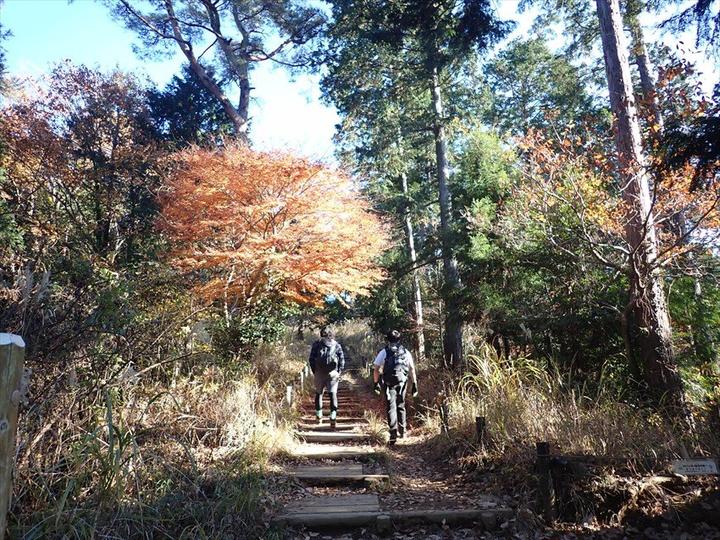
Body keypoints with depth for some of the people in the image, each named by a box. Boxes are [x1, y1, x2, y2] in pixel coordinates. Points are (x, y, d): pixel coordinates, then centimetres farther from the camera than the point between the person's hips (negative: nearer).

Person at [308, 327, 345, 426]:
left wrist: (314, 371, 9)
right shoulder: (337, 345, 8)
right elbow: (342, 359, 3)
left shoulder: (317, 344, 6)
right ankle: (333, 418, -8)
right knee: (333, 394, 2)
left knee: (319, 393, 15)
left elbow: (311, 359, 2)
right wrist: (339, 372, 9)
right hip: (332, 373, 0)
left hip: (319, 373, 0)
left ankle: (319, 417, 18)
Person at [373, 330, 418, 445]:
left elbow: (376, 369, -1)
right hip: (402, 382, 3)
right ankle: (402, 431, 28)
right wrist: (414, 385, 8)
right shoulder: (406, 352, 7)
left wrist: (376, 383, 8)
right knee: (401, 406, 19)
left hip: (389, 383, -3)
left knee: (391, 408, 1)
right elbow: (412, 369, 4)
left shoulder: (384, 352, 1)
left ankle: (393, 434, -6)